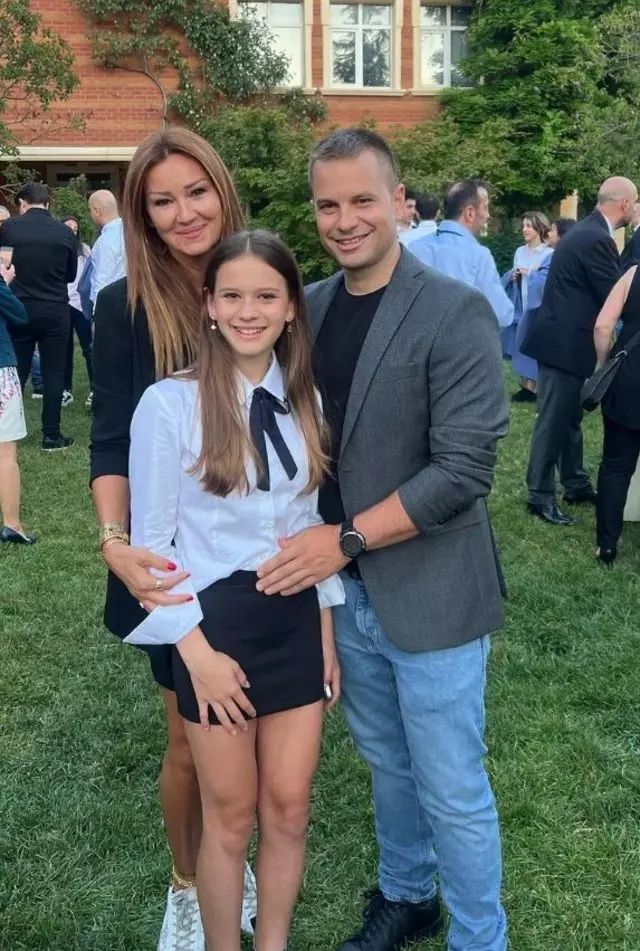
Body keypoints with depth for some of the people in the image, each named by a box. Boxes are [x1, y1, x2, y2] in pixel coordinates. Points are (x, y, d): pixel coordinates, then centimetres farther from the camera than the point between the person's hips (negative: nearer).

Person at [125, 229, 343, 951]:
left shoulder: (304, 401, 3)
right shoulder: (170, 403, -13)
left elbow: (316, 525, 10)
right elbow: (150, 544, -9)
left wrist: (326, 636, 10)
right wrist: (198, 652, -12)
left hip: (296, 619, 4)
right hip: (215, 623, -4)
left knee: (288, 809, 13)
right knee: (230, 817, 11)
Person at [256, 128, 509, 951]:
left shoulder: (455, 312, -14)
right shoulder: (310, 306, 3)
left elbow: (463, 471, -18)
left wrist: (346, 540, -18)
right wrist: (308, 539, -3)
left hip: (429, 596, -5)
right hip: (343, 592, 5)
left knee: (451, 791, 8)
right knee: (388, 765, 23)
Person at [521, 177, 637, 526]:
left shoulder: (588, 231, 11)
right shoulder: (596, 239, -20)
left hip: (565, 338, 10)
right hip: (565, 342, -10)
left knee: (570, 417, 18)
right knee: (553, 421, -1)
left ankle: (576, 485, 30)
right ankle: (540, 496, 8)